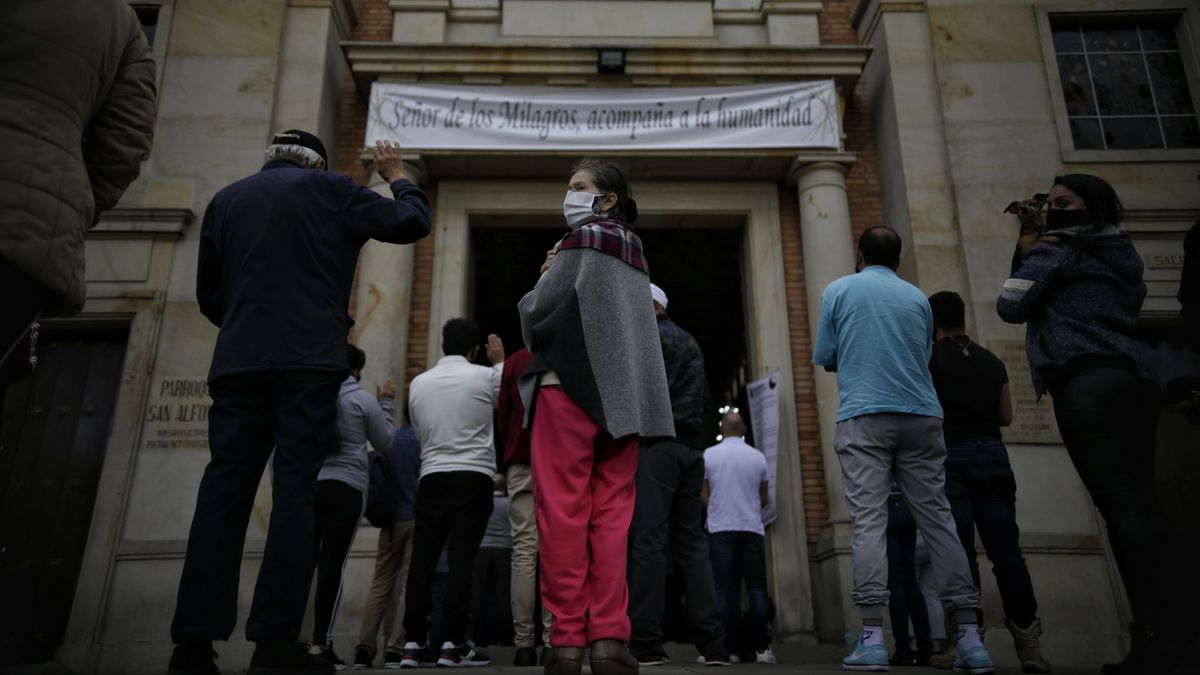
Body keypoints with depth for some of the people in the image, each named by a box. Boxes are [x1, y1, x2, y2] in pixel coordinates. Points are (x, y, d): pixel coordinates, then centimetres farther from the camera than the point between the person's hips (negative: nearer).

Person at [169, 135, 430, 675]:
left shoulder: (227, 198, 19)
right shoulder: (328, 188, 8)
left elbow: (208, 292, 19)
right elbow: (411, 223, 9)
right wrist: (397, 177, 26)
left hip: (238, 363, 4)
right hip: (309, 361, -3)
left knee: (223, 491, 2)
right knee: (294, 492, -6)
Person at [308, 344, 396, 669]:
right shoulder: (364, 399, 0)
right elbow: (384, 442, 12)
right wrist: (386, 403, 19)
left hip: (308, 485, 4)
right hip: (347, 488, -3)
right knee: (332, 564, -4)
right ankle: (321, 643, -5)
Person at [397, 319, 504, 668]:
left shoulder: (418, 383, 10)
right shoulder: (485, 376, -2)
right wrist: (500, 361, 30)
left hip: (432, 478, 4)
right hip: (473, 478, -3)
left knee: (423, 560, 4)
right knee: (461, 560, -5)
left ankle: (414, 644, 5)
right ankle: (454, 645, -5)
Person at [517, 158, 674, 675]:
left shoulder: (580, 243, -2)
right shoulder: (633, 254, 20)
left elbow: (536, 313, -5)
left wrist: (541, 282, 16)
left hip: (569, 386, -6)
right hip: (622, 392, 7)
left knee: (563, 514, -5)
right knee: (611, 516, 2)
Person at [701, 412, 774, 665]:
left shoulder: (709, 455, 0)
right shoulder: (758, 457, 3)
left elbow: (704, 497, 3)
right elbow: (764, 499, 11)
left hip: (720, 529, -1)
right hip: (752, 528, 1)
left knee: (726, 590, 0)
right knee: (757, 587, 4)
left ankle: (731, 648, -1)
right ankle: (762, 647, 0)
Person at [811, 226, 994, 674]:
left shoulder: (838, 291, 9)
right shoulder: (918, 297, 16)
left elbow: (825, 360, 10)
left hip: (864, 417, -3)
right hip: (921, 416, 3)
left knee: (868, 520, -7)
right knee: (937, 519, 4)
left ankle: (872, 637, -12)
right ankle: (970, 637, 5)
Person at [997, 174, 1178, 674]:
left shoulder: (1052, 249, 4)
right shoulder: (1119, 254, 28)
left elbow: (1011, 306, 0)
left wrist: (1025, 256, 16)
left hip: (1084, 381, -8)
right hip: (1133, 379, 8)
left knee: (1119, 505, -13)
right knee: (1140, 502, 5)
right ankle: (1172, 623, 4)